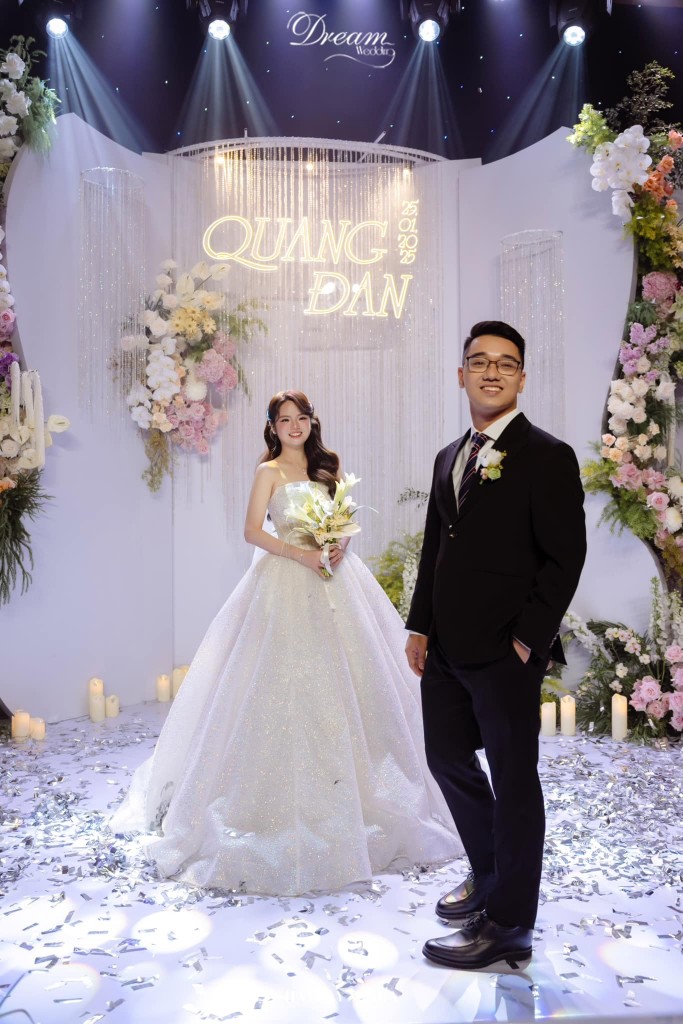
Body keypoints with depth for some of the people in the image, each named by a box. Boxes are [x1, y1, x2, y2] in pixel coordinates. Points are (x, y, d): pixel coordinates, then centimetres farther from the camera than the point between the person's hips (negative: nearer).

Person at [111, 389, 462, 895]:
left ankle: (361, 790, 18)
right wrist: (300, 553, -18)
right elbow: (253, 531, -7)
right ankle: (288, 802, 5)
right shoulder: (270, 471, 2)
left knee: (347, 677, 5)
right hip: (288, 584, -5)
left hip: (336, 580, 5)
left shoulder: (325, 468, 16)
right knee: (289, 683, -5)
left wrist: (340, 545, -6)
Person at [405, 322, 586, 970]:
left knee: (513, 779, 6)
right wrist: (420, 625, 9)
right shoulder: (449, 458, 14)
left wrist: (528, 639, -16)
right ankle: (488, 874, 42)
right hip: (447, 648, 8)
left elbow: (565, 558, -12)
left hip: (506, 653, -7)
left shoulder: (546, 457, -8)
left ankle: (507, 925, 23)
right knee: (447, 758, 18)